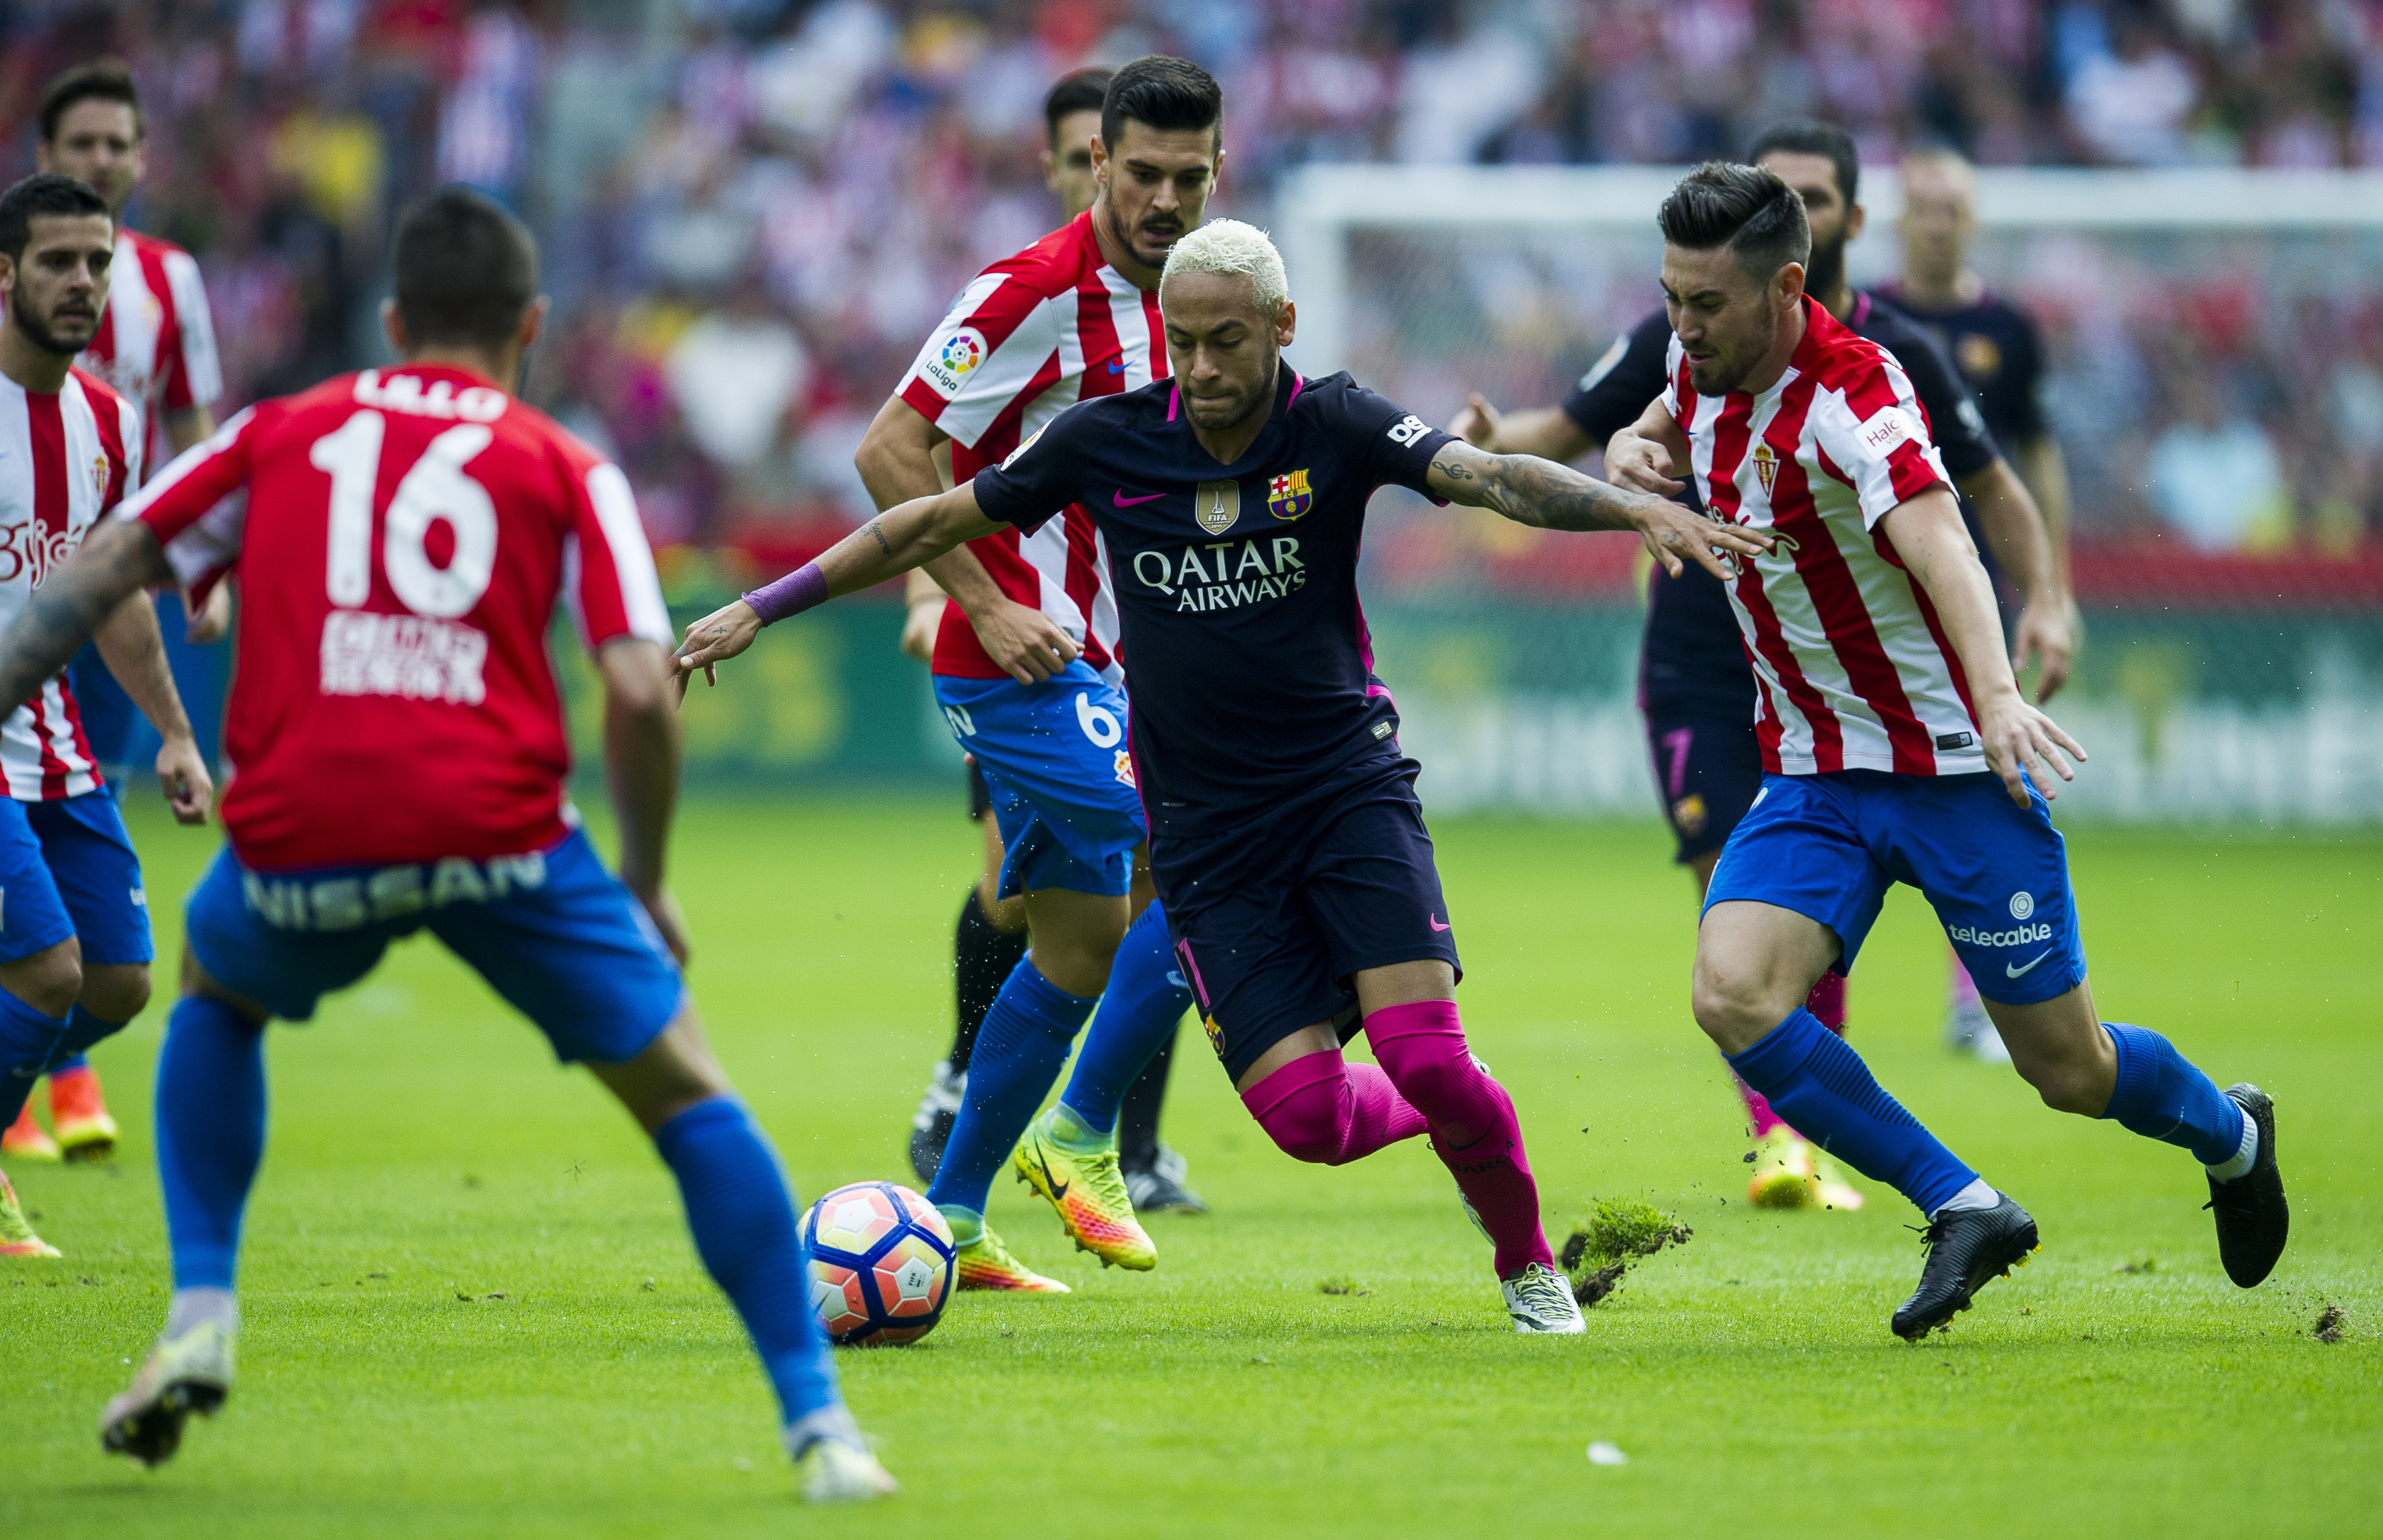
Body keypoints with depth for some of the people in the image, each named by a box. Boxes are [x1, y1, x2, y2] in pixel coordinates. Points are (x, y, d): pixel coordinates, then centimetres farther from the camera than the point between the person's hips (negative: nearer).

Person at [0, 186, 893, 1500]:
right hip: (496, 833, -2)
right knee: (688, 1099, 12)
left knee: (215, 994, 35)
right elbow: (639, 690, 2)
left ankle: (201, 1316, 20)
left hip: (300, 839, 2)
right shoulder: (566, 471, 14)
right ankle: (820, 1427, 5)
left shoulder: (278, 435, 20)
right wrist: (645, 888, 13)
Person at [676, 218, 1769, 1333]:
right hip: (1205, 823, 1)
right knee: (1305, 1112, -12)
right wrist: (764, 606, 8)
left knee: (1425, 1053, -18)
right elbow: (936, 522, 7)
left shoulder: (1333, 427, -9)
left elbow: (1490, 479, -23)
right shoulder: (1105, 441, -4)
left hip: (1347, 779, -1)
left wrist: (1643, 510, -40)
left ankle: (1527, 1264, 9)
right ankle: (1440, 1115, 24)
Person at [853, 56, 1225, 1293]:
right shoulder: (1036, 293, -14)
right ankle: (1079, 1136, -7)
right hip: (1028, 667, -9)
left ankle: (951, 1222, 18)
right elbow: (892, 451, -16)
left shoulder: (1177, 302, 11)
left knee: (1082, 948, 11)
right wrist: (989, 607, -19)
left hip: (1095, 667, 9)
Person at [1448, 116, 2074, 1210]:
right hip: (1700, 676, -1)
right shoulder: (1686, 338, -4)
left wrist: (2045, 598, -2)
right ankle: (1776, 1135, -18)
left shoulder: (1896, 357, -1)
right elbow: (1573, 429, 3)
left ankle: (1808, 1143, 17)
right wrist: (1496, 440, -18)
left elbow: (1989, 483, 11)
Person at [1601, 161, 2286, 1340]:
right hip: (1811, 777, 6)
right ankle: (1964, 1211, -9)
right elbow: (1662, 424, 24)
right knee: (1733, 997, -21)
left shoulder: (1851, 396, -25)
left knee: (2068, 1072, 3)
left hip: (1956, 767, -6)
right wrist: (1633, 449, -1)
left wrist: (1996, 691, -61)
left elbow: (1939, 543, -43)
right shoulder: (1705, 364, -1)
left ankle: (2230, 1133, 38)